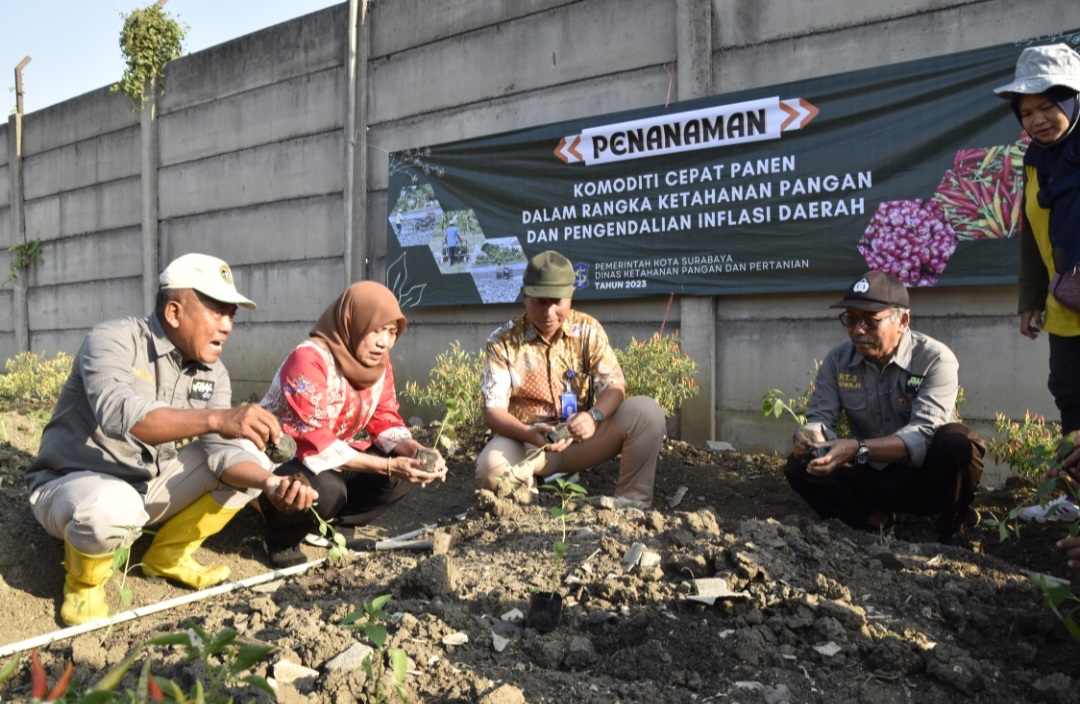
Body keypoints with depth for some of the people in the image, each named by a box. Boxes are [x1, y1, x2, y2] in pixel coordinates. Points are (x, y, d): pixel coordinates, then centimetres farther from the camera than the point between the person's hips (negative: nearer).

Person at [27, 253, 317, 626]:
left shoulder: (212, 372, -4)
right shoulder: (113, 341, -22)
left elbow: (222, 450, -13)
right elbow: (118, 415, -41)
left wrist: (271, 483, -34)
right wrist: (217, 418, -54)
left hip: (149, 484, 6)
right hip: (72, 484, -6)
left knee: (250, 458, -8)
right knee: (112, 508, -40)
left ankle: (168, 555, 8)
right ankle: (82, 582, -4)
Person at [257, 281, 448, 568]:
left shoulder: (378, 361, -5)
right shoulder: (309, 360, -28)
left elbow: (385, 420, -3)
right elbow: (316, 445, -33)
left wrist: (415, 451, -25)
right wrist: (390, 465, -36)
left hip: (338, 457, 7)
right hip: (281, 458, -7)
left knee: (408, 468, -11)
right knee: (327, 489, -38)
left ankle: (336, 526, 7)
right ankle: (282, 538, -4)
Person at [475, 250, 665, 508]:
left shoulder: (588, 330, -2)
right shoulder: (503, 341, -8)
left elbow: (615, 386, -9)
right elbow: (493, 410, -13)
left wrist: (593, 416, -32)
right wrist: (530, 435, -34)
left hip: (582, 437, 2)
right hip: (527, 440, -2)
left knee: (647, 411, -22)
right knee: (490, 467, -36)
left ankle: (632, 503, -8)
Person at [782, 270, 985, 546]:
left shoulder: (936, 360, -17)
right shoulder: (838, 360, -4)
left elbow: (923, 435, -29)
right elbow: (820, 417, -7)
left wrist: (858, 449, -44)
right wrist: (810, 436, -33)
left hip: (924, 477, -2)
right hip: (872, 477, 3)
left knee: (956, 441, -34)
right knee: (799, 467, -18)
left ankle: (951, 532, -8)